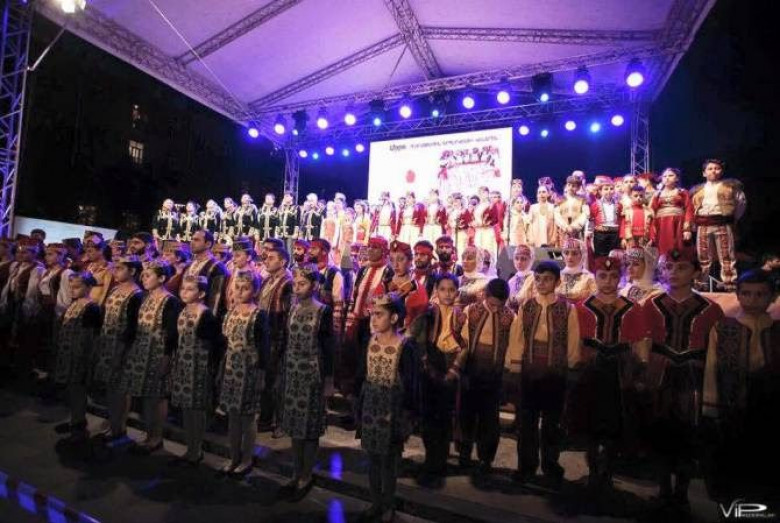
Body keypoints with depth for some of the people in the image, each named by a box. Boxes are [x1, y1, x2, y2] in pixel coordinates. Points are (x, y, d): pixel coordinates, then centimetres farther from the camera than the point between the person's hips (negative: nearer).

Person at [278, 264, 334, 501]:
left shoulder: (324, 311, -10)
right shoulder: (293, 309, 5)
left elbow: (328, 347, -9)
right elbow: (289, 342, 10)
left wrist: (329, 380, -9)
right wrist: (283, 372, 11)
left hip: (312, 374, -5)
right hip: (292, 372, 5)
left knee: (309, 426, 5)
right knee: (295, 424, 14)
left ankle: (306, 477, 21)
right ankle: (296, 474, 29)